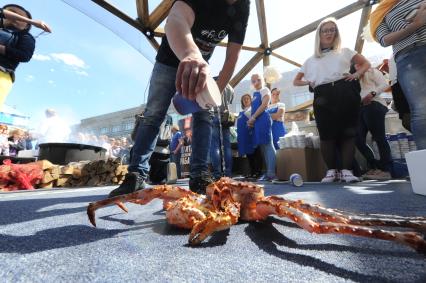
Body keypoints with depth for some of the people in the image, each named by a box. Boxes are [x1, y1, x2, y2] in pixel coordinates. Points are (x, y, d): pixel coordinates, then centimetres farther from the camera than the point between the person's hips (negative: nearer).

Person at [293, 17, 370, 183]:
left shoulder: (344, 52, 22)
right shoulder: (311, 60, 22)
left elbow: (366, 64, 25)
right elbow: (296, 81, 24)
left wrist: (356, 74, 4)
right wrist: (309, 82, 4)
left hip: (345, 93, 0)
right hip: (323, 97, 0)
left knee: (348, 132, -6)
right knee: (327, 134, -7)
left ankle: (346, 170, -3)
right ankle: (331, 170, 1)